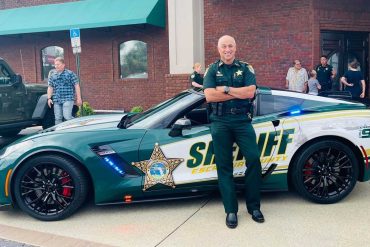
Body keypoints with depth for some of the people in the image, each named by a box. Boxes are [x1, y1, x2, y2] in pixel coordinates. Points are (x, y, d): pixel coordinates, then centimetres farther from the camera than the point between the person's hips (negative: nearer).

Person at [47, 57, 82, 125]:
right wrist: (49, 98, 4)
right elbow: (50, 87, 15)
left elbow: (76, 86, -2)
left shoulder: (70, 74, 1)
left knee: (67, 116, -15)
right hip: (56, 100, 5)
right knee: (58, 118, 5)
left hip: (68, 99, -5)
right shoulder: (52, 75, 14)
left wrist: (78, 98, -6)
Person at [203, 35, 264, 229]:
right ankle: (231, 210, 13)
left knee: (253, 159, -7)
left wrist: (226, 89, -10)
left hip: (242, 120, 0)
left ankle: (254, 207, 10)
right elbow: (209, 96, -8)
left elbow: (250, 92, -8)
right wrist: (238, 93, -8)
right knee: (224, 166, 3)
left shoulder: (246, 68, 8)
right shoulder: (212, 70, 8)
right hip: (220, 122, 0)